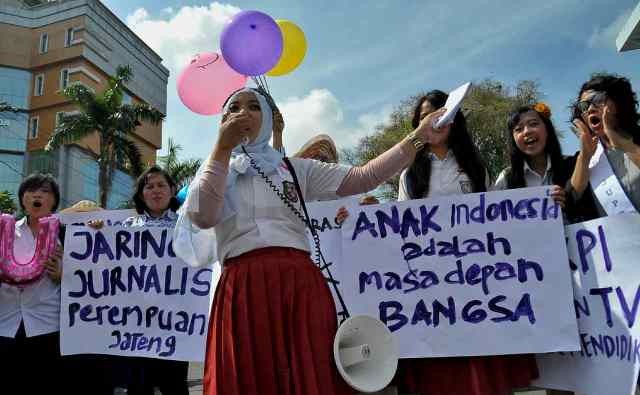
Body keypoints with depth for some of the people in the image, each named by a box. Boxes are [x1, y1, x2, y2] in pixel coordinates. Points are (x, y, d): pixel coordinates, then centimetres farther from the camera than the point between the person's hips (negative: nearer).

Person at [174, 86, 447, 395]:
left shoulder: (295, 169, 18)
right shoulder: (214, 170, 17)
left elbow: (362, 178, 8)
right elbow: (203, 218, -5)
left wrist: (419, 135, 2)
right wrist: (223, 147, -6)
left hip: (301, 285, 1)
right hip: (244, 291, -1)